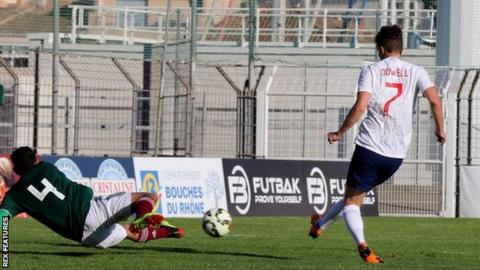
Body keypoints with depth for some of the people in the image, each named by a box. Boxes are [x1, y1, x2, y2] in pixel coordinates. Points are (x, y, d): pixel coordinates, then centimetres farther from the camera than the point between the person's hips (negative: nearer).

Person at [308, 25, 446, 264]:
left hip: (369, 147, -4)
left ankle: (362, 244, -20)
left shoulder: (371, 71, 0)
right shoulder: (416, 72, 5)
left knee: (352, 200, 4)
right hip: (397, 154, 4)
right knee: (357, 193, 24)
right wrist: (440, 129, 5)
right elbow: (435, 101, -10)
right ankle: (321, 224, 38)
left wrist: (340, 133, -1)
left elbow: (360, 107, -12)